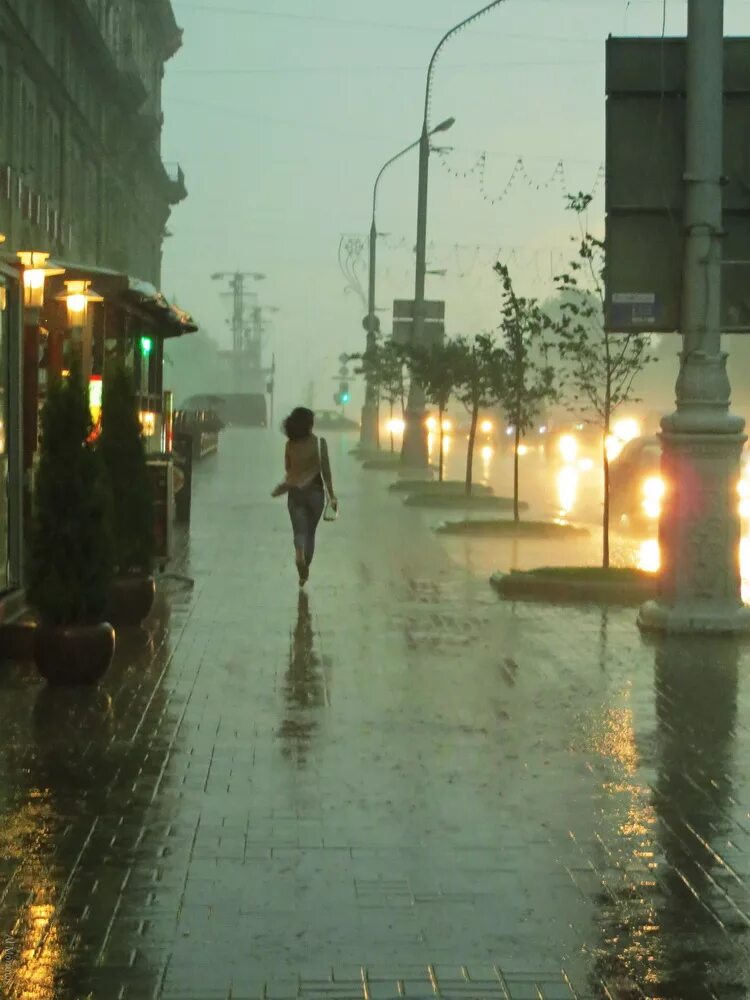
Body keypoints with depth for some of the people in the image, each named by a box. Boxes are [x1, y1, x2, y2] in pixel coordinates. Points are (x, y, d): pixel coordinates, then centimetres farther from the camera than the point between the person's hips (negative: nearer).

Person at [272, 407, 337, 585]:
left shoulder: (290, 444, -2)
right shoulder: (319, 442, -10)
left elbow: (288, 469, 11)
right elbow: (325, 471, -10)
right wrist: (331, 495, -4)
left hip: (295, 492, 1)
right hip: (315, 491, -1)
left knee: (300, 531, 3)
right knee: (310, 532, 14)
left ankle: (299, 554, -29)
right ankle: (304, 571, 17)